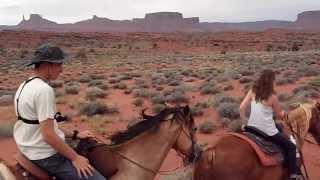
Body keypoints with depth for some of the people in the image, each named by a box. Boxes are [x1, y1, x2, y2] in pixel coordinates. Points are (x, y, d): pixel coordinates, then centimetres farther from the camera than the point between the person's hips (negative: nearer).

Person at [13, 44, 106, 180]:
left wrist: (75, 135, 13)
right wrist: (75, 158, -16)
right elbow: (48, 135, -26)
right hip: (46, 156, -10)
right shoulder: (44, 90, -23)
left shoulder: (25, 86, 8)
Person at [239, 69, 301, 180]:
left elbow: (242, 108, -3)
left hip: (252, 128, 6)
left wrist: (244, 123, 9)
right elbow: (279, 115, -2)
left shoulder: (252, 91, -2)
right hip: (268, 132, -6)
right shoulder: (272, 96, -15)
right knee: (291, 147, 13)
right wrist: (283, 113, 20)